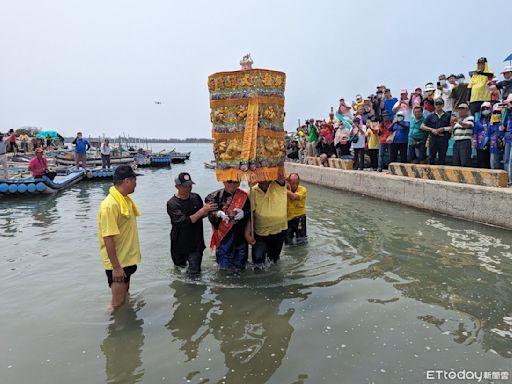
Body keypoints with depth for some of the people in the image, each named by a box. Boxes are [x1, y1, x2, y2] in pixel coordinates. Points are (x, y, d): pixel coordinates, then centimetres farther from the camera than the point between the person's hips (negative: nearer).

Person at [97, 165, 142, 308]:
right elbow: (108, 238, -26)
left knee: (125, 296, 23)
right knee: (118, 304, 2)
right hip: (117, 262, -9)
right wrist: (116, 267, -24)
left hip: (127, 259, 9)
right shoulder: (110, 205, -25)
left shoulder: (125, 199, 4)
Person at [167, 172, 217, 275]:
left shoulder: (196, 197, -2)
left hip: (196, 243, 2)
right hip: (180, 243, -2)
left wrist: (207, 211, -10)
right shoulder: (172, 204, -15)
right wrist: (202, 211, -28)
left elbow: (202, 215, 13)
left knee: (194, 272, -4)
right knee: (180, 265, 19)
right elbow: (183, 222, -25)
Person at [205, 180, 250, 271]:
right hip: (223, 236, -1)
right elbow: (210, 214, -9)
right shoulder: (216, 196, -3)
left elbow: (250, 213, -5)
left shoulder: (243, 197, 1)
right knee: (225, 267, 4)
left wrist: (243, 213, -27)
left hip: (239, 235, 1)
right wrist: (219, 213, -30)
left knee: (239, 267, 12)